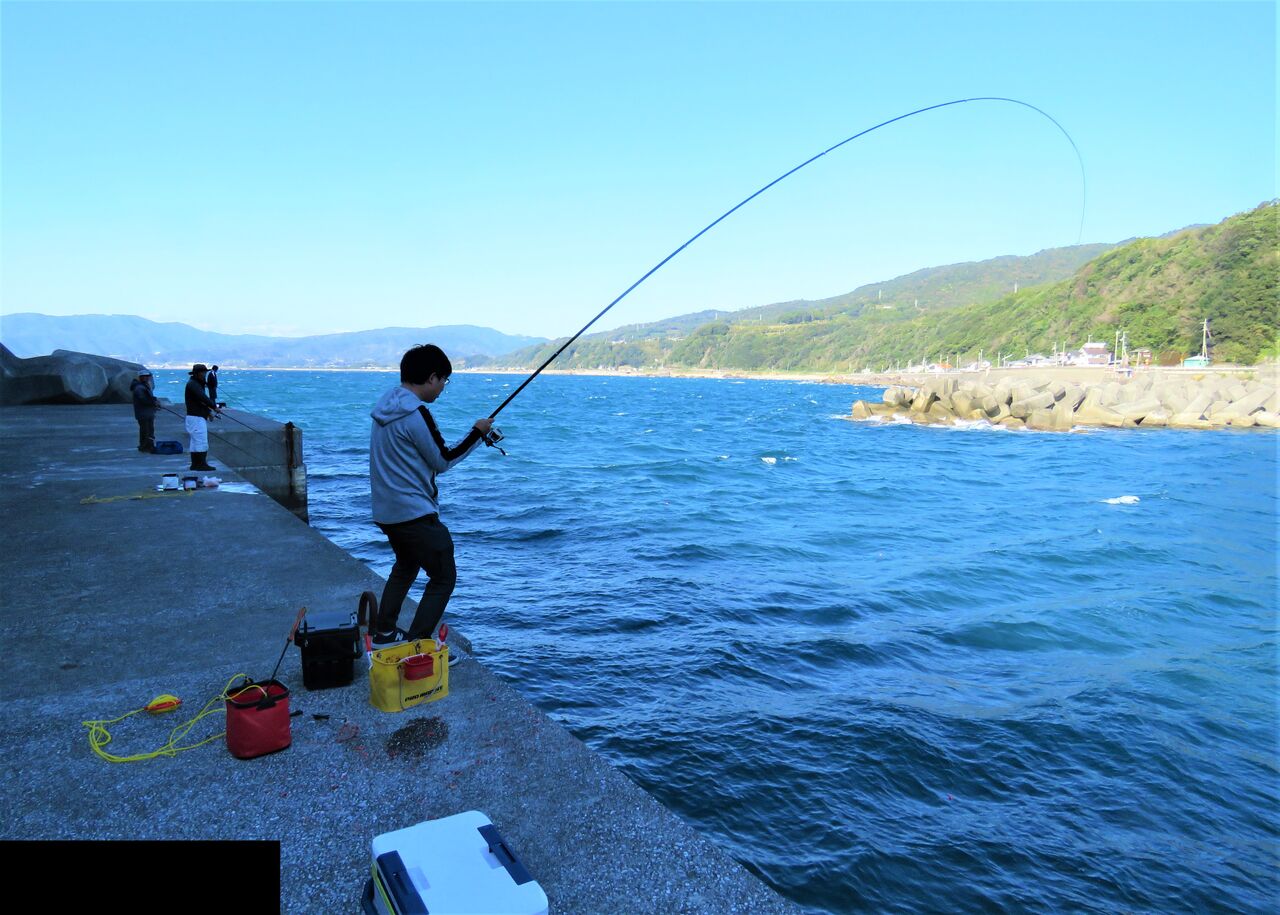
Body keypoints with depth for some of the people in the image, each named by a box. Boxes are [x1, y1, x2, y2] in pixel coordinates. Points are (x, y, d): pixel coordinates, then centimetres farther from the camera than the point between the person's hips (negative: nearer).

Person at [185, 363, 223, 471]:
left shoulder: (197, 384, 19)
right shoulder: (192, 384, -13)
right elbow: (202, 397, -26)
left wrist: (208, 412, 12)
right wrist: (214, 407, -27)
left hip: (200, 417, 11)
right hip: (196, 417, -11)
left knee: (196, 441, 12)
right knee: (201, 441, -11)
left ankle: (195, 464, 17)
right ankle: (201, 464, -11)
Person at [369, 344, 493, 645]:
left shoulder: (386, 406, 9)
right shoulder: (416, 414, -20)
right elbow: (442, 461, -11)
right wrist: (477, 433, -1)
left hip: (386, 512, 10)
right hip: (414, 514, -10)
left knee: (405, 567, 28)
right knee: (443, 578, 1)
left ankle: (384, 633, 35)